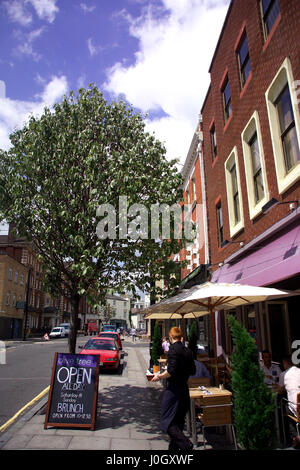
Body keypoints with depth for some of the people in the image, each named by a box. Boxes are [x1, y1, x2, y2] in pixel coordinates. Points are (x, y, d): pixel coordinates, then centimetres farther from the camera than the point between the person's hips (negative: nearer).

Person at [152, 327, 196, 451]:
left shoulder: (173, 349, -16)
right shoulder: (188, 351, 6)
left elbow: (171, 371, -23)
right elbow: (193, 371, 11)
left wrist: (159, 376, -9)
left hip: (174, 389, -8)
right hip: (184, 388, 8)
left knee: (166, 422, -1)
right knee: (178, 421, 18)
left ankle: (186, 444, -13)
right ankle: (174, 446, 26)